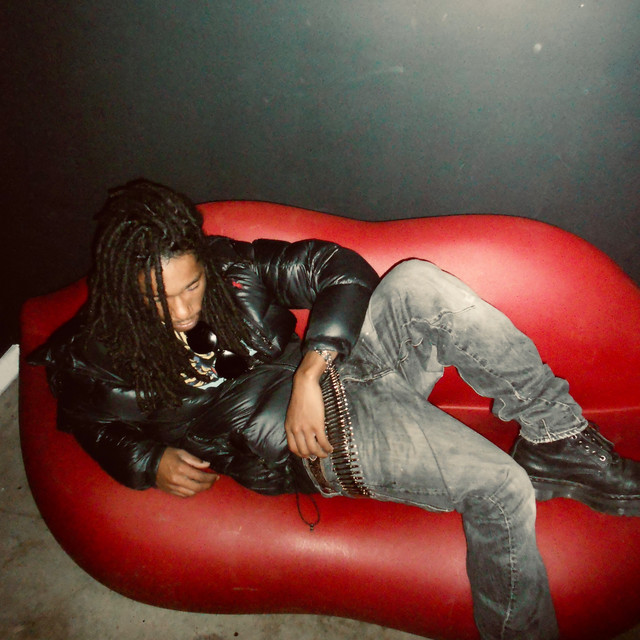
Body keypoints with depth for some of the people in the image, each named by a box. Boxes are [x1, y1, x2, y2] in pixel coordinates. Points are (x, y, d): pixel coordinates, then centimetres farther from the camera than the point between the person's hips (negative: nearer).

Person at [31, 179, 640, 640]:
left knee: (416, 286, -27)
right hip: (307, 445, -4)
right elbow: (96, 426, 14)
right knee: (499, 487, -20)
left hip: (335, 368, 4)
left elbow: (341, 269, -3)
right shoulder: (99, 354, -6)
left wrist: (310, 372, -15)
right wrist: (151, 462, -7)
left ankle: (557, 435, -10)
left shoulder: (231, 264, -3)